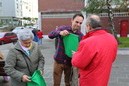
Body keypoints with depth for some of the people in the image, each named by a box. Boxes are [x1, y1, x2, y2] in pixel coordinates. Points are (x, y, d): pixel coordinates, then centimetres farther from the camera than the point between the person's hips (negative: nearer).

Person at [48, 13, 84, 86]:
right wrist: (60, 32, -34)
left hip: (70, 63, 1)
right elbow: (50, 35, -15)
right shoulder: (63, 28, -5)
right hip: (59, 61, 0)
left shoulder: (81, 36, -3)